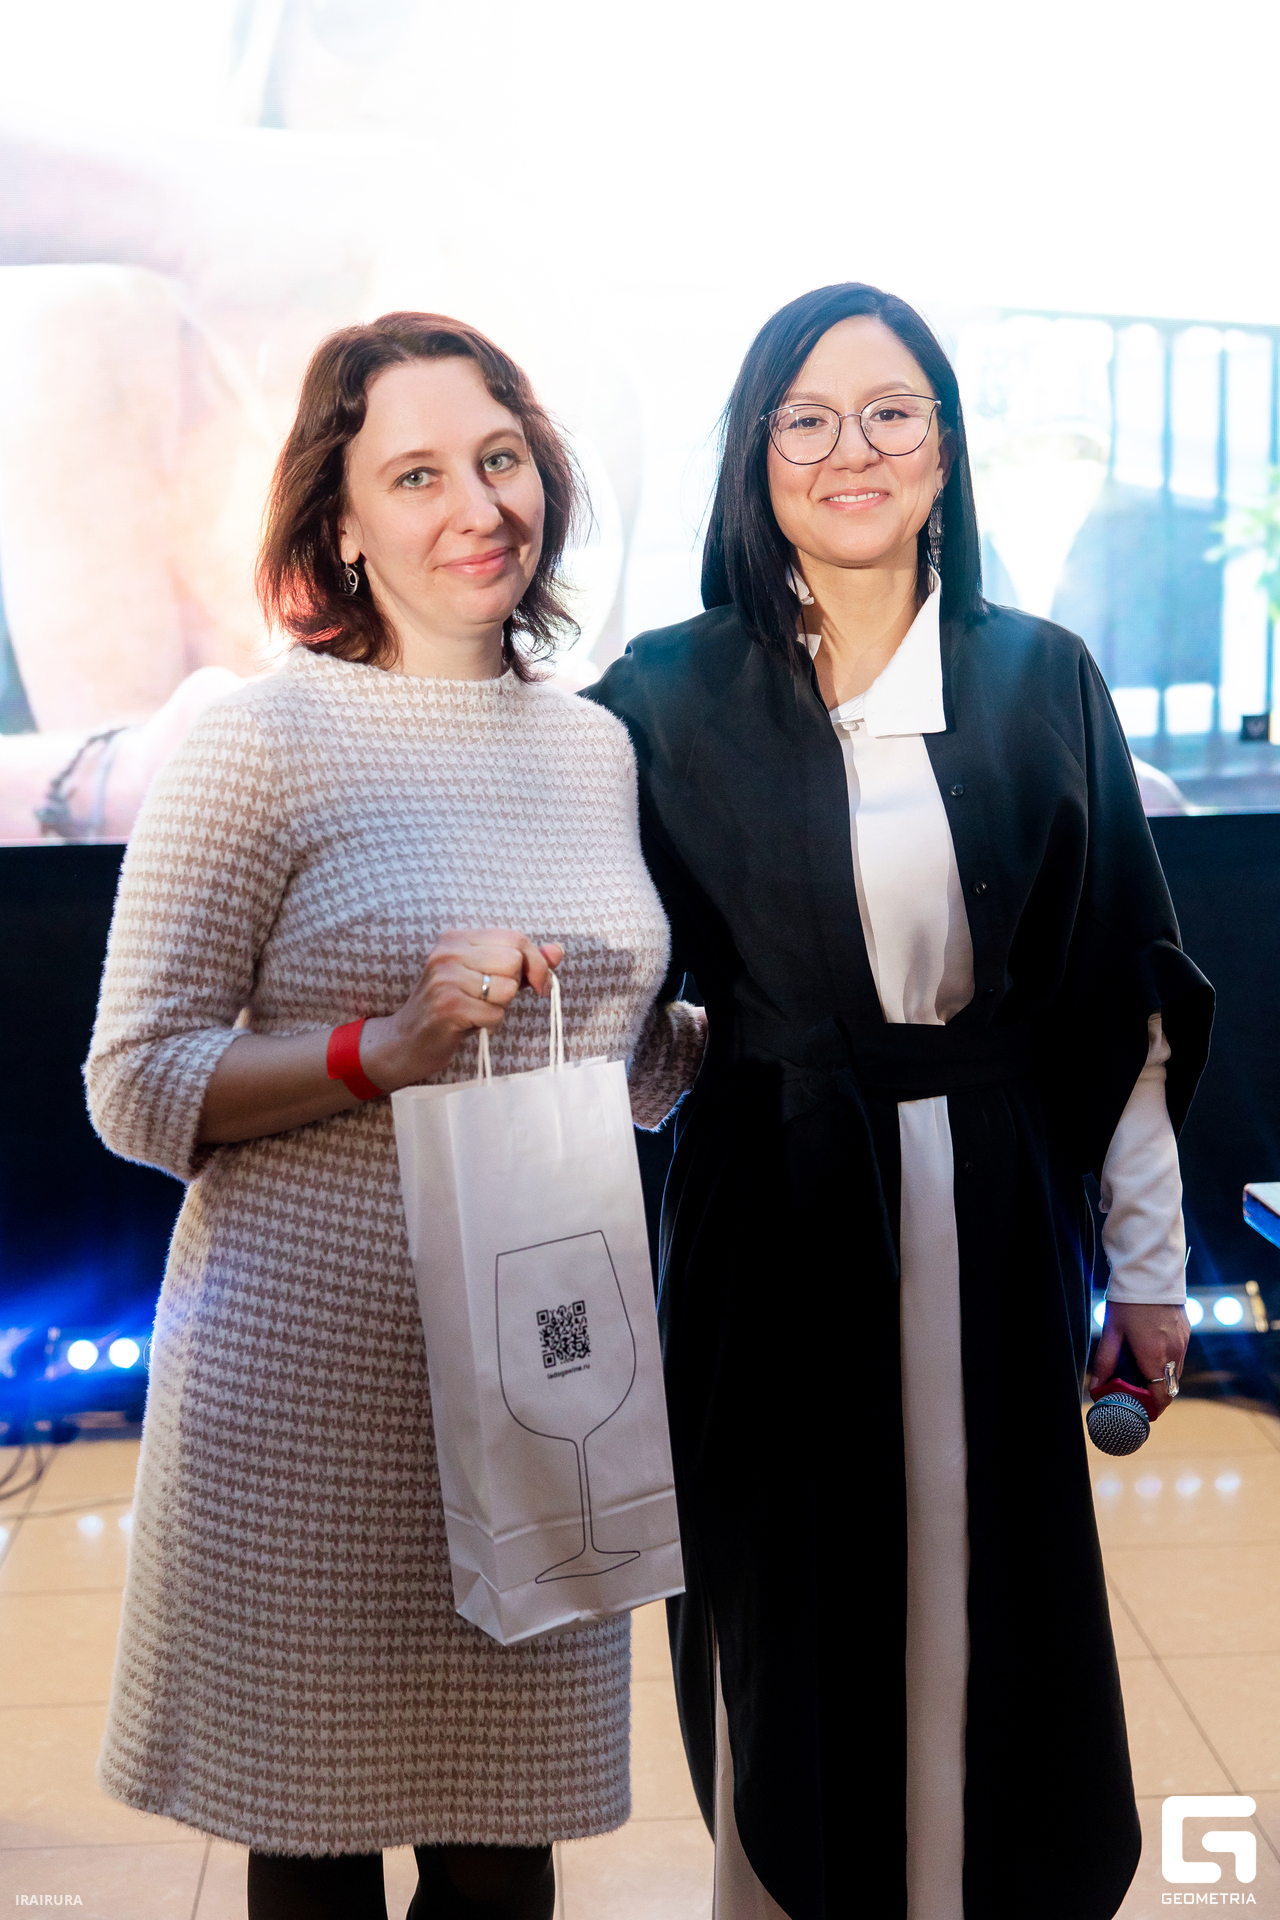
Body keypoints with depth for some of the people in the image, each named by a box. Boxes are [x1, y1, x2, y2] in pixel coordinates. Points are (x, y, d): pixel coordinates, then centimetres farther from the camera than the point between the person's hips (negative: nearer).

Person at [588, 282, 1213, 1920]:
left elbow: (1124, 992, 4)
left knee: (987, 1609, 12)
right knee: (789, 1615, 11)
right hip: (770, 1214, -1)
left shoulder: (1041, 680, 2)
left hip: (994, 1207, 1)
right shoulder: (667, 698, -2)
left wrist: (1149, 1263, 4)